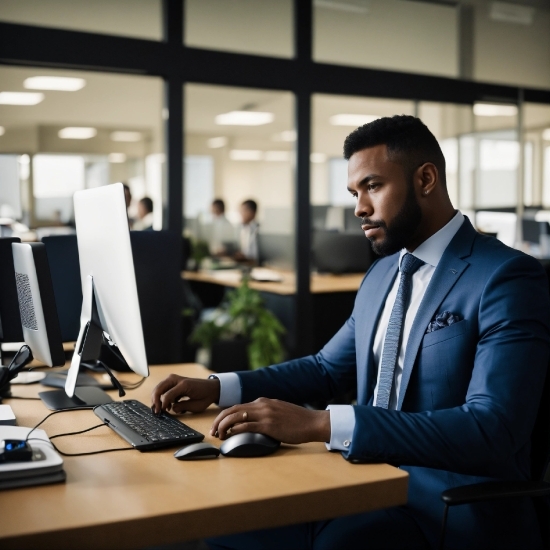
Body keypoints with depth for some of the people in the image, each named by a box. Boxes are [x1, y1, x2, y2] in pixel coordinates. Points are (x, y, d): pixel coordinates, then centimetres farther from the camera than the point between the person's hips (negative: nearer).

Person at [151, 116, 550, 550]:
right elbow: (327, 368, 19)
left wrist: (321, 424, -31)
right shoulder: (382, 274, 12)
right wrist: (218, 388, 4)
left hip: (457, 498, -7)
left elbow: (491, 432, -24)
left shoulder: (509, 279, -14)